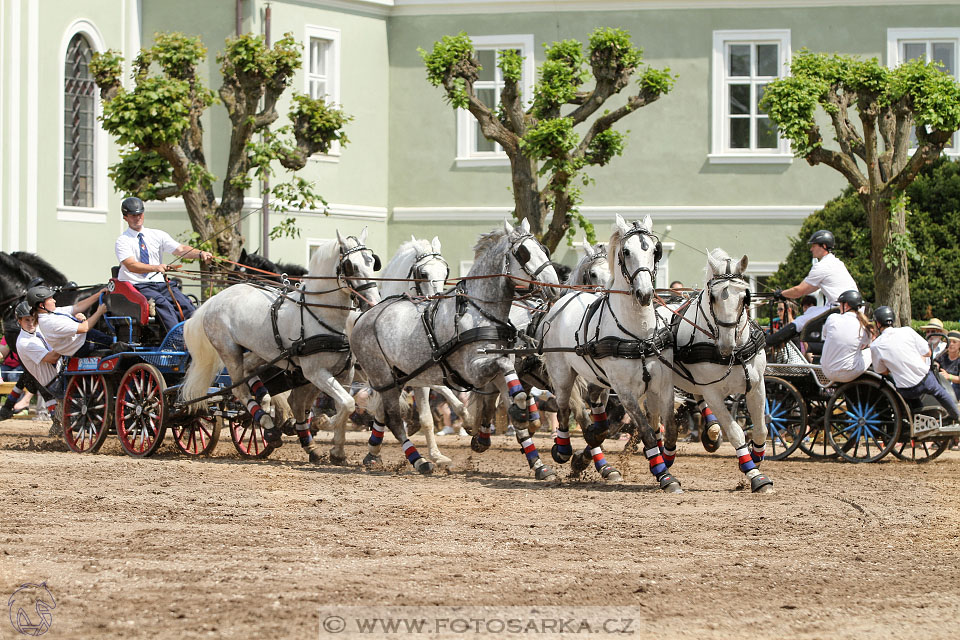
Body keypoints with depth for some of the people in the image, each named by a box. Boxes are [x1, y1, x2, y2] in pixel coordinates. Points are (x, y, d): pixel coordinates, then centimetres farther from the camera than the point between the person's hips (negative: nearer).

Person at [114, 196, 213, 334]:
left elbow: (180, 250, 3)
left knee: (184, 302, -22)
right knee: (162, 303, -33)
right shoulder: (122, 241, 0)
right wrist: (156, 268, -32)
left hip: (160, 283, 5)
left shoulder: (158, 235, 15)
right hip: (137, 286, -4)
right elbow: (131, 265, -16)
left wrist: (200, 254, -17)